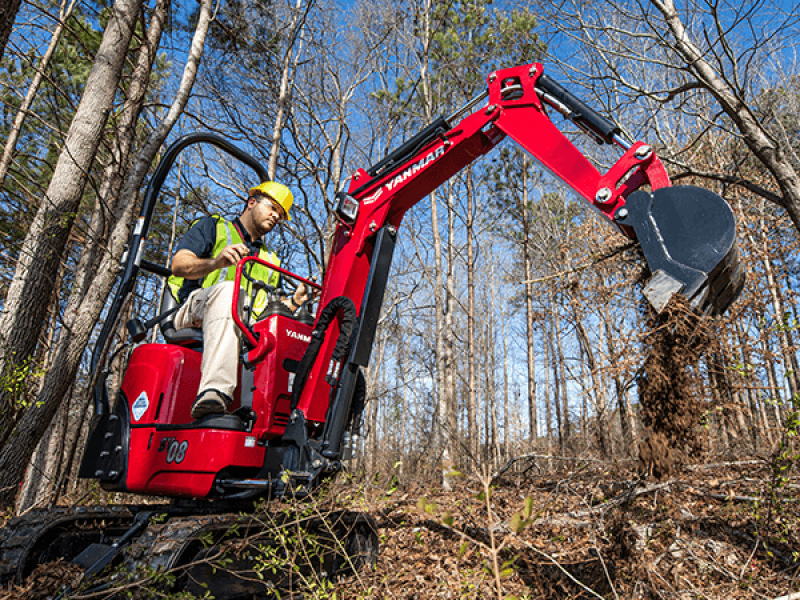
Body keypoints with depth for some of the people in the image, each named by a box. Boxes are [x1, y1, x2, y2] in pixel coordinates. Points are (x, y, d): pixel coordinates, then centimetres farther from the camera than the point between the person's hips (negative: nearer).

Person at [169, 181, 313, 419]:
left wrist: (295, 300, 1)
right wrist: (216, 262, -20)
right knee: (228, 289, -38)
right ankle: (214, 390, -53)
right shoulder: (212, 227, 19)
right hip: (194, 314, -4)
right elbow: (179, 265, 0)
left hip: (249, 332, 5)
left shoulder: (271, 262, 32)